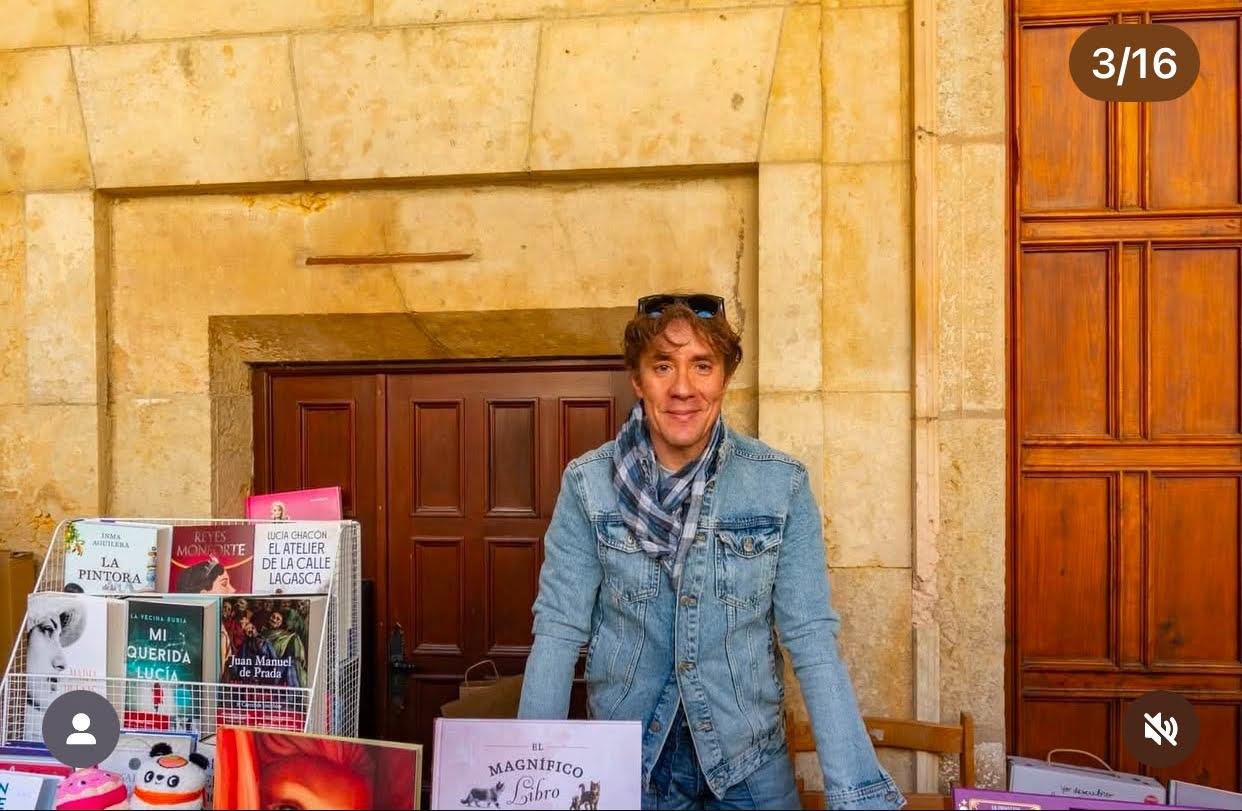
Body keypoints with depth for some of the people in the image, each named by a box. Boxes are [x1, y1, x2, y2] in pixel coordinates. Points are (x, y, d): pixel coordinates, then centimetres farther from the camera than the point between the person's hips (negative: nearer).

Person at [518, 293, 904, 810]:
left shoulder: (782, 484, -11)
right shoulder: (587, 483, -11)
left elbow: (811, 639, -11)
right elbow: (558, 630, -11)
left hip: (751, 764, 1)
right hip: (625, 760, 0)